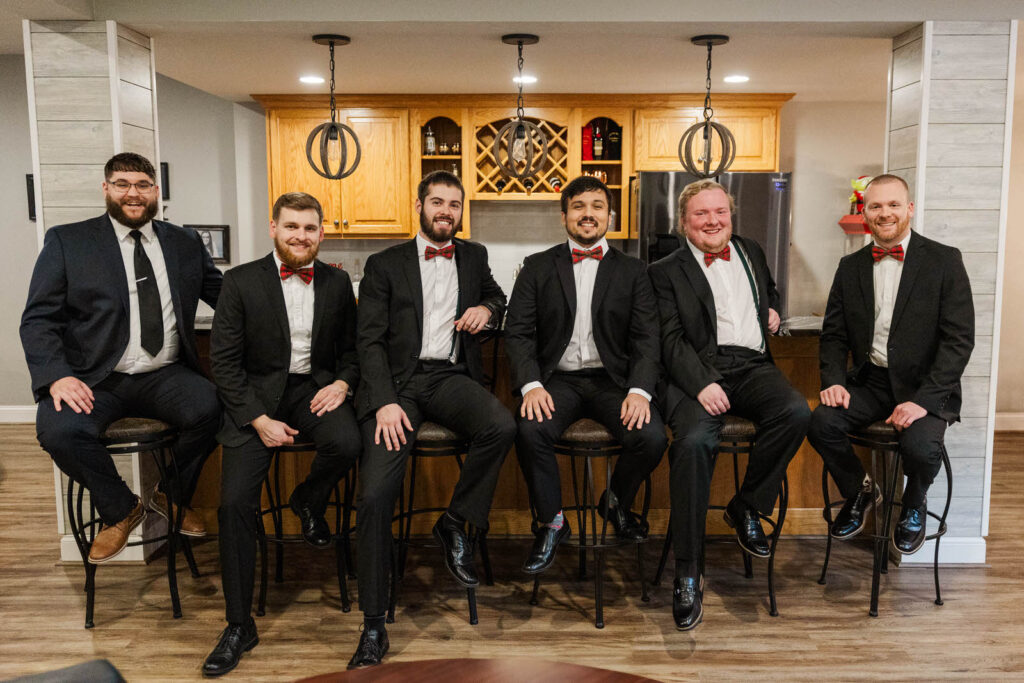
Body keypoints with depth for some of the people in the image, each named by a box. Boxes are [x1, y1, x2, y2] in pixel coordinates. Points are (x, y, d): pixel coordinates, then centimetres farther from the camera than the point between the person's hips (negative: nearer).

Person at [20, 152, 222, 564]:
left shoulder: (185, 244, 14)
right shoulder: (66, 242, 6)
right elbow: (38, 319, 1)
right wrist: (57, 376, -16)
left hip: (165, 376, 1)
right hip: (95, 379, -1)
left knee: (209, 406, -28)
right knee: (57, 430, -30)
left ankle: (171, 496, 2)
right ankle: (121, 510, 0)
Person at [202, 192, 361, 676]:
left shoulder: (337, 283, 7)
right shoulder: (241, 282, -2)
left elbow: (351, 347, 15)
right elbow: (224, 360, -4)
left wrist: (342, 383, -7)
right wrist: (259, 419, -13)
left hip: (315, 387, 2)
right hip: (257, 394, -1)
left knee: (347, 443, -31)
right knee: (235, 503, -14)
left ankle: (308, 502, 7)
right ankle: (239, 626, 2)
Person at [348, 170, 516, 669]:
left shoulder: (473, 257, 19)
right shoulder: (384, 265, 9)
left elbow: (499, 298, 36)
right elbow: (370, 341, 2)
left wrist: (488, 309, 8)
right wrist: (385, 401, -15)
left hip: (451, 377, 2)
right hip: (397, 381, -2)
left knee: (502, 426, -31)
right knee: (376, 492, -20)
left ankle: (455, 524, -6)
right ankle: (373, 626, -8)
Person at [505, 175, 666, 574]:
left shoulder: (632, 271, 11)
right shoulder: (538, 268, 9)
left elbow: (646, 337, 2)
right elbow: (518, 332, 2)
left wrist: (639, 390, -17)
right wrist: (531, 385, -17)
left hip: (612, 380, 1)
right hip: (557, 379, -1)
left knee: (652, 437, -24)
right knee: (530, 431, -31)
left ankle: (616, 503, 11)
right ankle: (552, 523, -4)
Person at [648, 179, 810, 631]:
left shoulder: (751, 252, 24)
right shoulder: (667, 272, 8)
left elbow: (771, 291, 43)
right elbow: (671, 339, -3)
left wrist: (773, 312, 17)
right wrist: (702, 384, -20)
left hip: (752, 367, 5)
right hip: (699, 370, -4)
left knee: (796, 411, -28)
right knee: (694, 440, -33)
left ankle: (745, 508, -5)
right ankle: (688, 570, -22)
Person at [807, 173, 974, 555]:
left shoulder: (944, 261, -3)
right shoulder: (850, 267, 9)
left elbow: (959, 338, -9)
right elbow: (834, 334, 11)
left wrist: (923, 400, -20)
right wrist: (834, 380, -9)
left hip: (924, 385, -3)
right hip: (869, 382, 3)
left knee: (921, 446, -31)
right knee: (821, 423, -24)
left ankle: (914, 505, 9)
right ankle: (860, 492, 8)